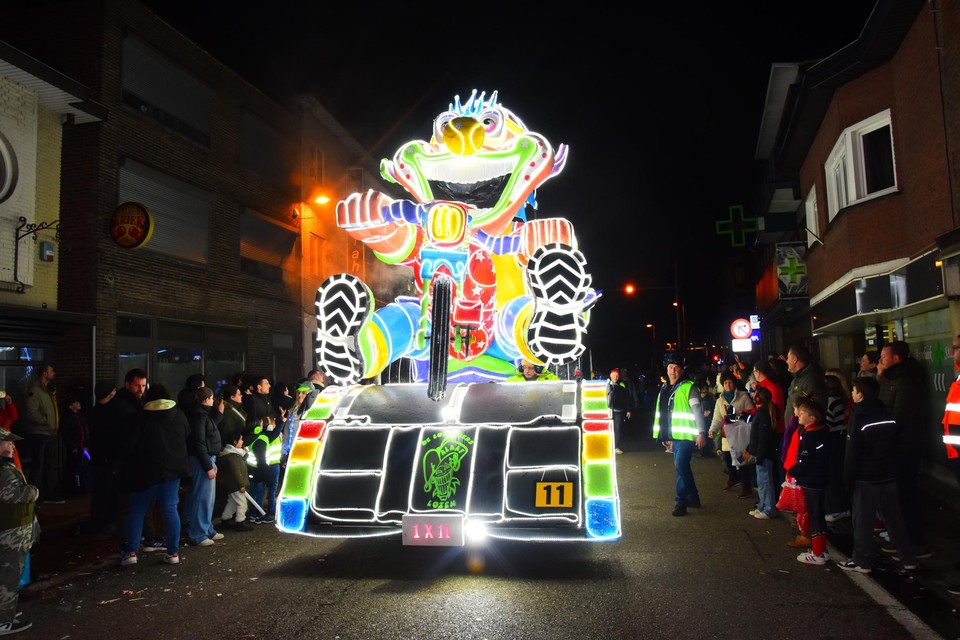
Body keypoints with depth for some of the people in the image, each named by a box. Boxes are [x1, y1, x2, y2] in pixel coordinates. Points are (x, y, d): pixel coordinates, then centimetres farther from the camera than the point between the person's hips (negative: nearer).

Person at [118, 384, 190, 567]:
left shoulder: (142, 418, -8)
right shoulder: (179, 415, 3)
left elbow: (130, 445, -7)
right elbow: (187, 437, 15)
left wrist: (129, 471, 9)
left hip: (147, 471, -3)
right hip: (172, 469, 3)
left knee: (137, 511, 10)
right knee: (170, 509, 6)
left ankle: (130, 552, 6)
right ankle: (173, 552, 6)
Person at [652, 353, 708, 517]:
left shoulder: (688, 387, -10)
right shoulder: (664, 389, 13)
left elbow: (697, 410, -14)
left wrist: (701, 432, -19)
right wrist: (664, 435, 20)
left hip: (686, 435, -8)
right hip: (674, 436, 8)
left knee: (680, 466, -14)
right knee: (682, 466, 15)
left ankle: (681, 502, -7)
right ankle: (693, 498, 28)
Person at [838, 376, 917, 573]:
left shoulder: (859, 418, -16)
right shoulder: (889, 416, 3)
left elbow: (852, 453, -14)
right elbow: (895, 446, 11)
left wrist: (848, 478, -7)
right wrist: (892, 470, 20)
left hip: (866, 478, -6)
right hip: (889, 476, 6)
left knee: (862, 520, 2)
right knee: (893, 517, 15)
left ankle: (862, 561, 8)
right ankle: (908, 558, 22)